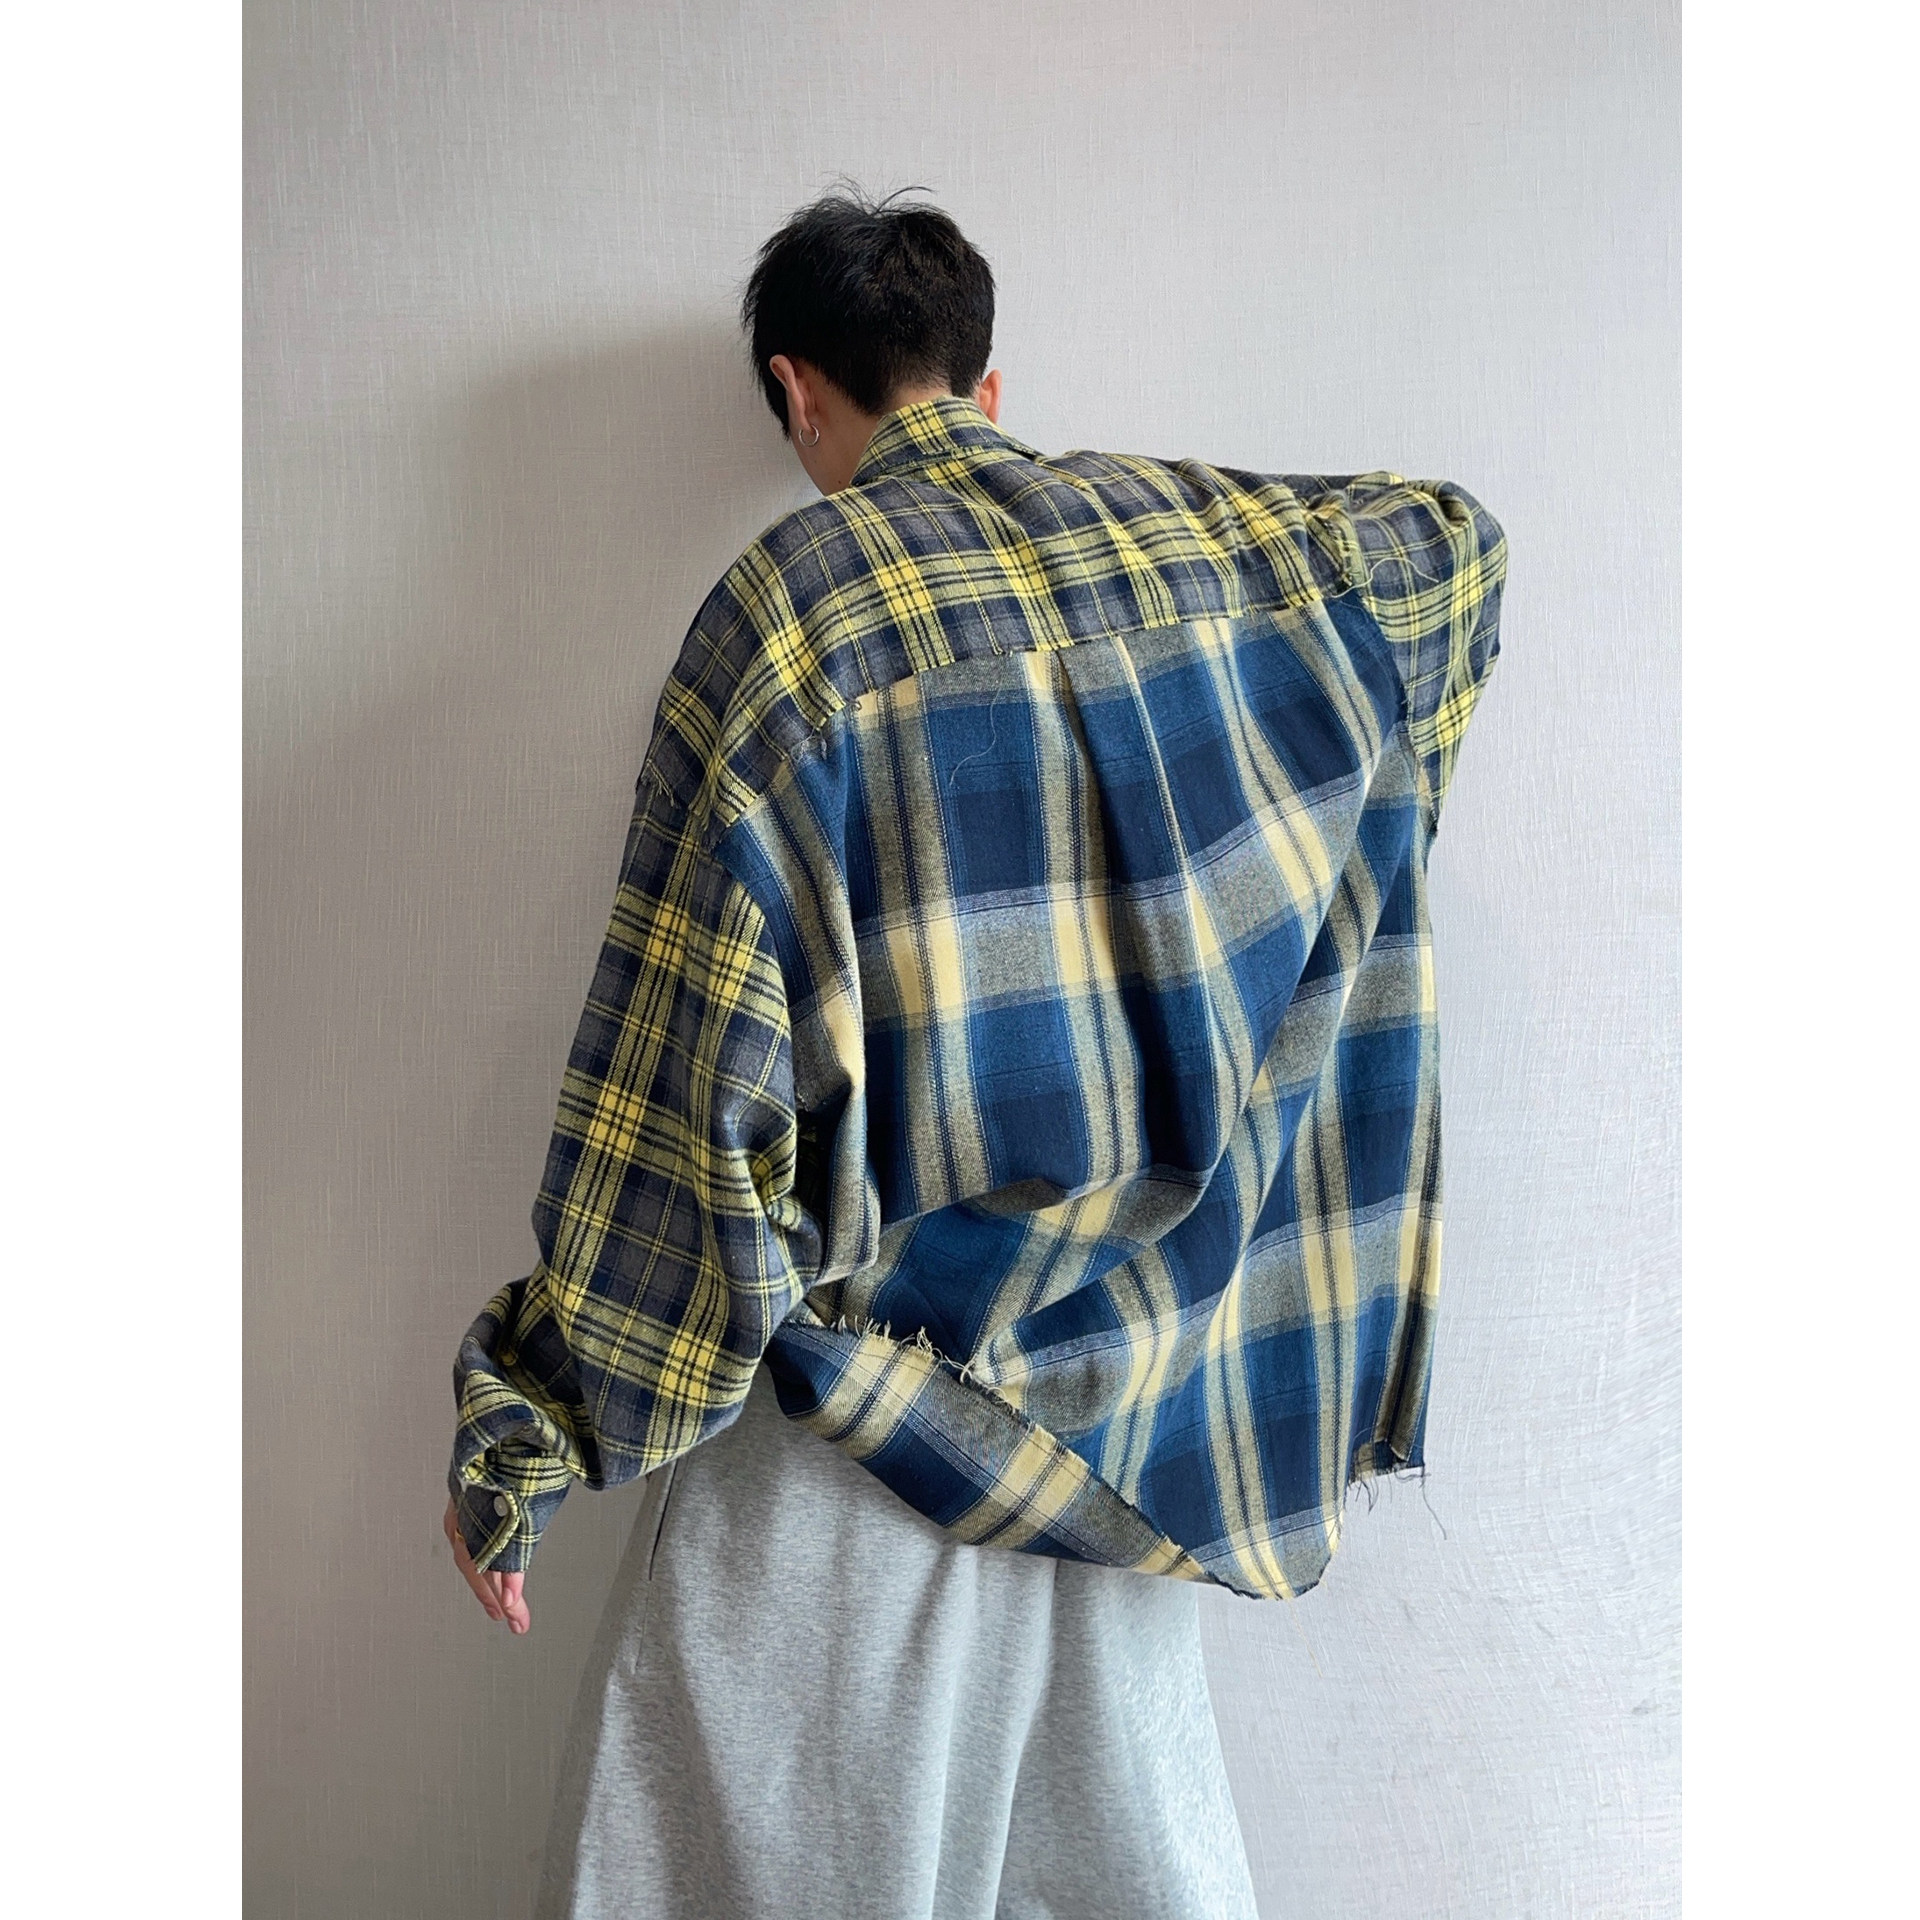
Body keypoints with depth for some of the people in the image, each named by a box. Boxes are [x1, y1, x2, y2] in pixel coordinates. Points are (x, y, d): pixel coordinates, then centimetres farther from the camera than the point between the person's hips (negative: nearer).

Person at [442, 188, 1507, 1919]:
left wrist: (520, 1431, -8)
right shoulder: (1197, 534, 5)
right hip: (1138, 1390, 6)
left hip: (883, 1394, -5)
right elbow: (1452, 536, 26)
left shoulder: (794, 605, -11)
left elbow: (681, 1052, -15)